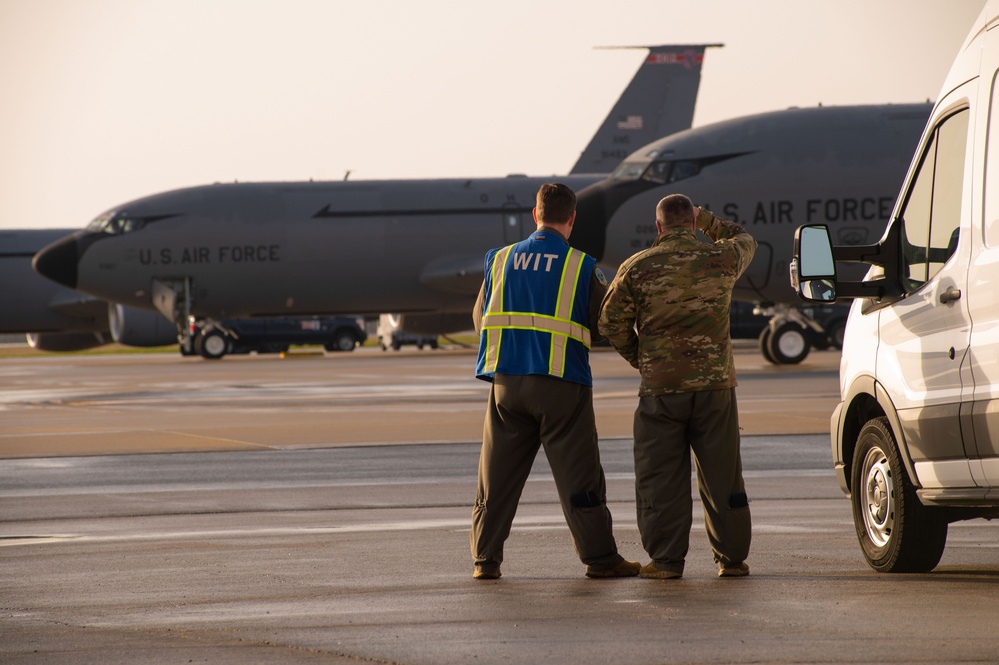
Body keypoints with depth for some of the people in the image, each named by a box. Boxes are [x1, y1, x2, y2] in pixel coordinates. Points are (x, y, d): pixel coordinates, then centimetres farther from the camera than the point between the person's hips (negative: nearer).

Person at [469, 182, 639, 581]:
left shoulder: (500, 260, 7)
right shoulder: (581, 267, -3)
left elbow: (480, 320, 13)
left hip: (507, 381, 3)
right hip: (561, 383, -3)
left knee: (498, 476, 9)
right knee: (579, 477, 2)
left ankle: (485, 559, 8)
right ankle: (600, 558, 4)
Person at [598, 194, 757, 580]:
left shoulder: (637, 268, -4)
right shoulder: (722, 259, 1)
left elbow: (611, 323, -1)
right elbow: (745, 241, 25)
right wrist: (708, 222, 27)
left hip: (661, 386, -2)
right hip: (715, 384, 2)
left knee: (661, 477, 4)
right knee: (722, 476, 10)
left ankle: (666, 560, 2)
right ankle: (732, 558, 14)